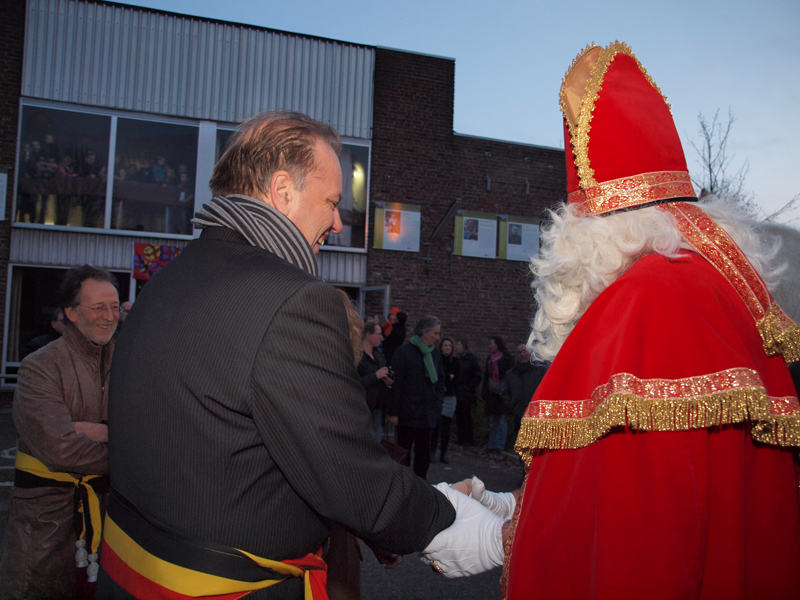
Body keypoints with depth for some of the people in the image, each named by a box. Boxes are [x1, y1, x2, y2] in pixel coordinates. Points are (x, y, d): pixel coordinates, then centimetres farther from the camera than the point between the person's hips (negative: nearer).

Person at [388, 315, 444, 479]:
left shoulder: (435, 353, 8)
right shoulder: (404, 351, -10)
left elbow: (440, 378, 23)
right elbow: (395, 383, -11)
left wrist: (438, 399, 10)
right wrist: (393, 412, -13)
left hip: (427, 414, 6)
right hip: (407, 413, -5)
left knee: (424, 452, 10)